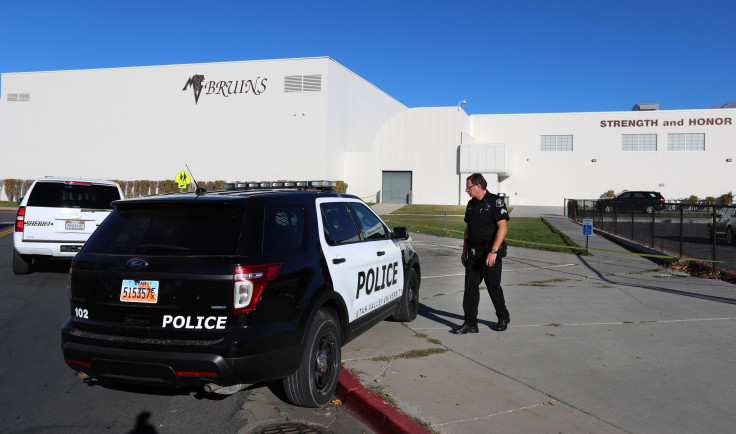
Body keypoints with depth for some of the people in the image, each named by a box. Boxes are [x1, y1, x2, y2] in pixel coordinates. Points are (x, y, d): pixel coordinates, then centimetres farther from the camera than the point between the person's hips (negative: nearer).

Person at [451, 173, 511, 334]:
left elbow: (502, 228, -16)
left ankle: (503, 318, 25)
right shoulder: (471, 204, 13)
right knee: (470, 286, 1)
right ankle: (470, 323, 5)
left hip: (490, 253, -7)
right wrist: (464, 251, 16)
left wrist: (493, 251, -22)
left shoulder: (495, 202, -10)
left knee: (493, 287, 4)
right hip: (473, 253, 7)